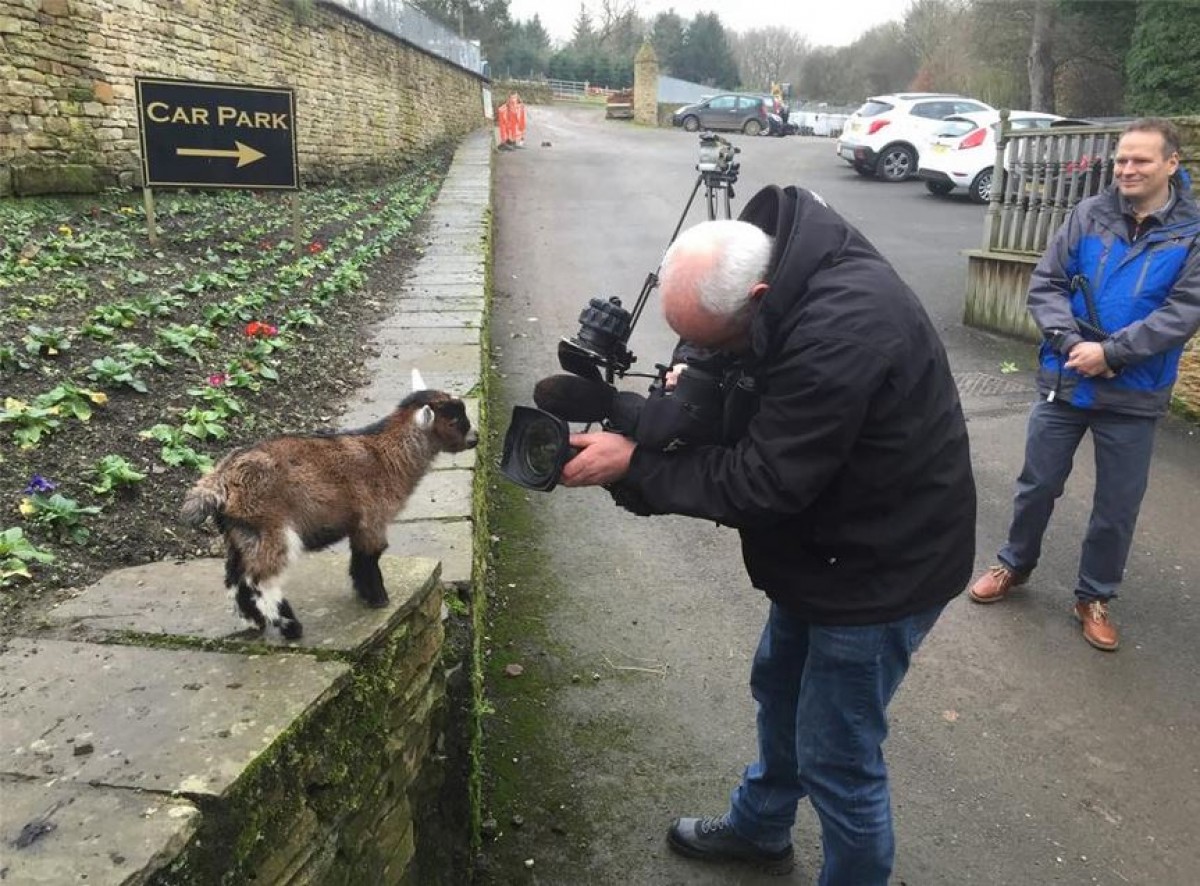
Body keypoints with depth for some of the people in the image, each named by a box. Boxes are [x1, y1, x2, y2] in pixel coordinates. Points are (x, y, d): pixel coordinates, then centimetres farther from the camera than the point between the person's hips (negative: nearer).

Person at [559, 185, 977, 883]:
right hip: (827, 542, 10)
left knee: (836, 756, 4)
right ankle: (760, 827, 52)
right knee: (779, 687, 26)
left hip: (884, 564, -10)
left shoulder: (839, 334, -37)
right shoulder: (787, 263, -7)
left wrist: (633, 465, -22)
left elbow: (763, 481, -29)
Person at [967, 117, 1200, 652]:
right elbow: (1044, 283, -4)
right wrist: (1072, 342, -18)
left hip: (1134, 397, 0)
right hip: (1064, 382, 1)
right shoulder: (1089, 214, -2)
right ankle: (1015, 564, 36)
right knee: (1037, 484, 14)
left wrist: (1110, 352, -22)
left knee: (1117, 506, 11)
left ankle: (1094, 597, 30)